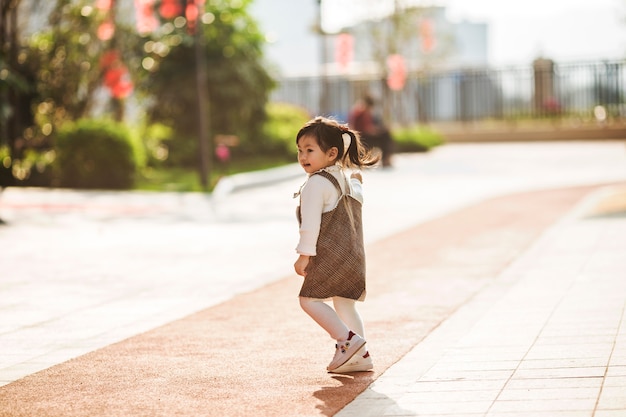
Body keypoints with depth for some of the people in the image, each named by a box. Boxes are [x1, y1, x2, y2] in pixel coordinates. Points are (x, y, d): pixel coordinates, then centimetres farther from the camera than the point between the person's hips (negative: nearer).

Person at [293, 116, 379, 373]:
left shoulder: (316, 183, -14)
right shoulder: (348, 179, 16)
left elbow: (311, 223, -17)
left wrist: (304, 254, -13)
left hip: (330, 255, -10)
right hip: (353, 254, 10)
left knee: (309, 299, -4)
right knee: (344, 304, 15)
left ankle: (347, 340, -11)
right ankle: (359, 356, 14)